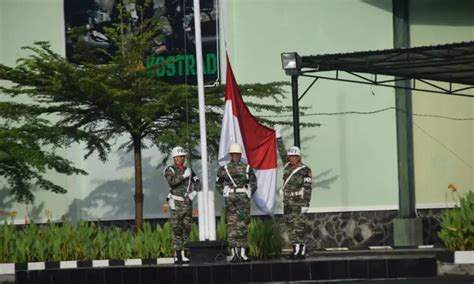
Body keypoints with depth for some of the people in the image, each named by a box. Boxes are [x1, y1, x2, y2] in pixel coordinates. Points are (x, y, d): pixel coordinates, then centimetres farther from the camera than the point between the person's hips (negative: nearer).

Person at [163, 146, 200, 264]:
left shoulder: (188, 170, 13)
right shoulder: (170, 170, -3)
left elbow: (197, 183, 18)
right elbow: (172, 182, -21)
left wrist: (194, 192, 2)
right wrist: (184, 175, -24)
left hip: (188, 203, 5)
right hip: (177, 204, -5)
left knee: (187, 230, 5)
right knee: (177, 231, -7)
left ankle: (183, 254, 9)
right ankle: (177, 256, -6)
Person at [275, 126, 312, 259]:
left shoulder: (305, 171, -9)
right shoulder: (288, 166, 10)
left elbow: (307, 189, -11)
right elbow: (282, 152, 16)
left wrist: (305, 204, -15)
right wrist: (278, 136, 16)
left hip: (299, 203, -7)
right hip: (288, 202, 7)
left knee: (299, 226, -7)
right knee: (290, 226, 6)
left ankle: (302, 251, -4)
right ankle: (296, 249, 11)